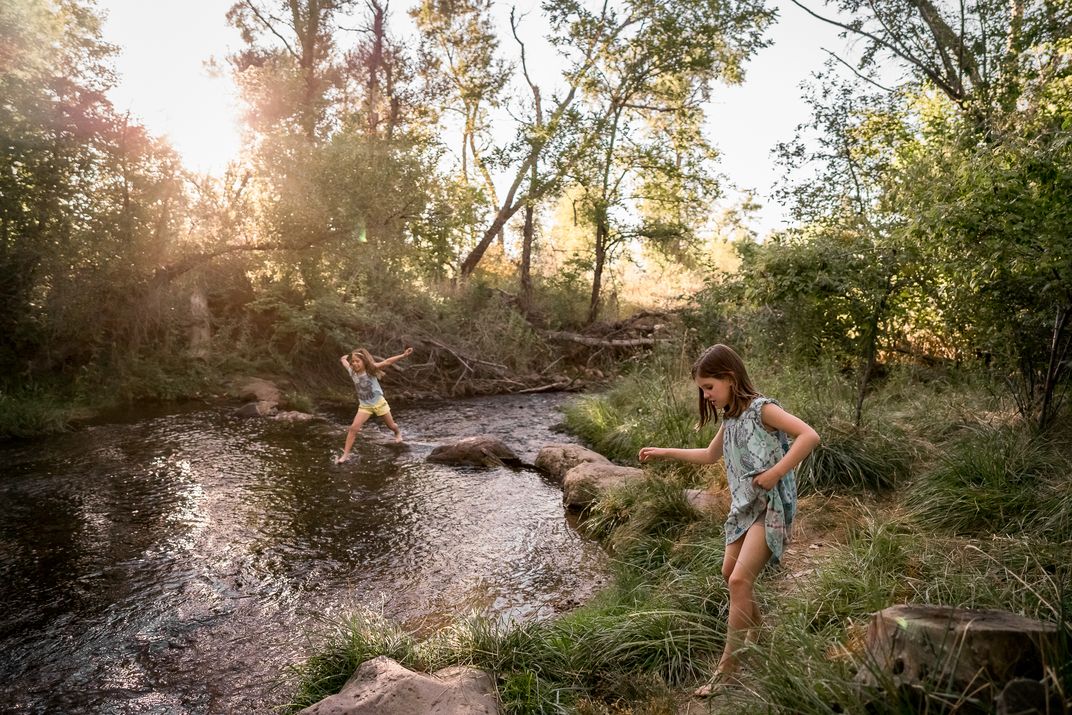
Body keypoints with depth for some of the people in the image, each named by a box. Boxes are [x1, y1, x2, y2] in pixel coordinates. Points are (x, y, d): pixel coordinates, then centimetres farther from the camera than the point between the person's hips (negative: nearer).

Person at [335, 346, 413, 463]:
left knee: (391, 425, 16)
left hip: (379, 402, -2)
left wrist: (403, 355, -40)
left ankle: (398, 433, 52)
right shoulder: (352, 371, -12)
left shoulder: (371, 369, -21)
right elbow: (343, 359, 6)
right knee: (353, 428, -13)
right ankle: (345, 454, -6)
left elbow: (387, 362, -32)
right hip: (364, 406, 2)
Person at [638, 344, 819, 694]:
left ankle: (727, 668, -7)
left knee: (740, 580, -15)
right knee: (730, 574, 16)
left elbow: (810, 436, -28)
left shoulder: (761, 408, -16)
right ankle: (756, 630, 41)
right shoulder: (731, 418, 10)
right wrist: (666, 453, 22)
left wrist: (775, 473, -28)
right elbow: (710, 455, 26)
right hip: (743, 505, 9)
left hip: (770, 506, -9)